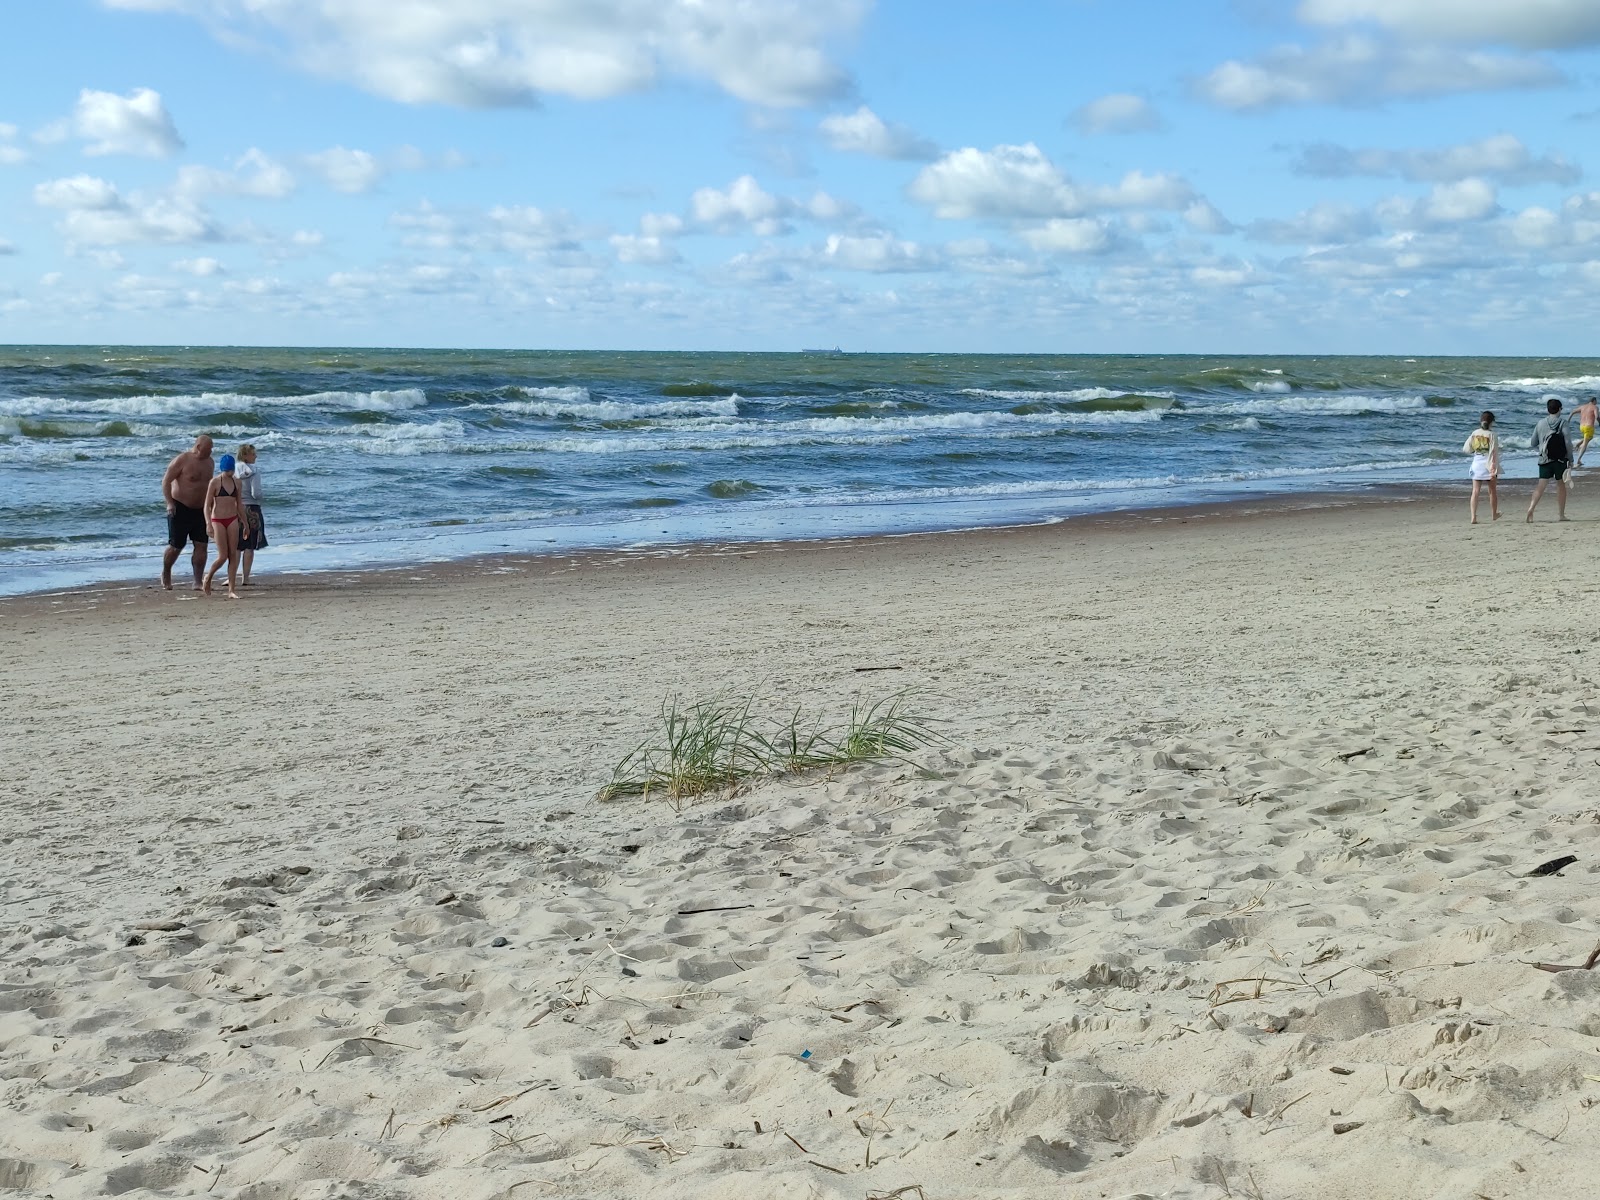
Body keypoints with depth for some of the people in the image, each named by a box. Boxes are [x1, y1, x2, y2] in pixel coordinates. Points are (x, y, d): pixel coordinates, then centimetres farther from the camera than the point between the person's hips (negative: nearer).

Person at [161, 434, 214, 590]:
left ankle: (198, 582, 0)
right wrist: (169, 503, -19)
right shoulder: (182, 460, -13)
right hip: (180, 508, -6)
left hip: (200, 510, 6)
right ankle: (166, 574, 26)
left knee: (201, 546, -3)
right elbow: (166, 481, -11)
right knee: (176, 546, 1)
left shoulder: (209, 461, 8)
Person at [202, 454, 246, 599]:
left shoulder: (236, 482, 8)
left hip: (233, 520, 4)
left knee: (233, 555, 0)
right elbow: (207, 505, -8)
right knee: (223, 556, -7)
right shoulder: (215, 482, -7)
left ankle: (231, 590, 2)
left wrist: (245, 523, 18)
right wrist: (209, 525, -17)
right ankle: (208, 577, 22)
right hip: (218, 521, -4)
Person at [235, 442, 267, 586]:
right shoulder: (254, 471, -10)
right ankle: (245, 578, 3)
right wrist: (260, 496, 5)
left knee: (236, 546, 12)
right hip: (251, 509, -4)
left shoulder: (233, 471, 1)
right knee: (249, 547, 3)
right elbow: (255, 493, -17)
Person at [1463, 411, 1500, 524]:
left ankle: (1473, 516, -13)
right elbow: (1494, 453, -13)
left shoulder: (1474, 433, 1)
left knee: (1475, 491, -1)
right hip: (1488, 464, -2)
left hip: (1477, 463, 2)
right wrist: (1494, 469, -13)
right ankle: (1494, 514, 32)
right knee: (1492, 491, 16)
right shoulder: (1491, 435, -9)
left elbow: (1466, 449, 5)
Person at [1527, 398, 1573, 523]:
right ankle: (1561, 514, 13)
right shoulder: (1562, 422, -5)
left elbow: (1533, 443, 10)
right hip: (1560, 459, -2)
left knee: (1541, 486, 0)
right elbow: (1567, 442, -10)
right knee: (1561, 485, 9)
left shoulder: (1540, 423, 5)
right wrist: (1571, 459, -4)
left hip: (1544, 460, 2)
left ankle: (1531, 509, -19)